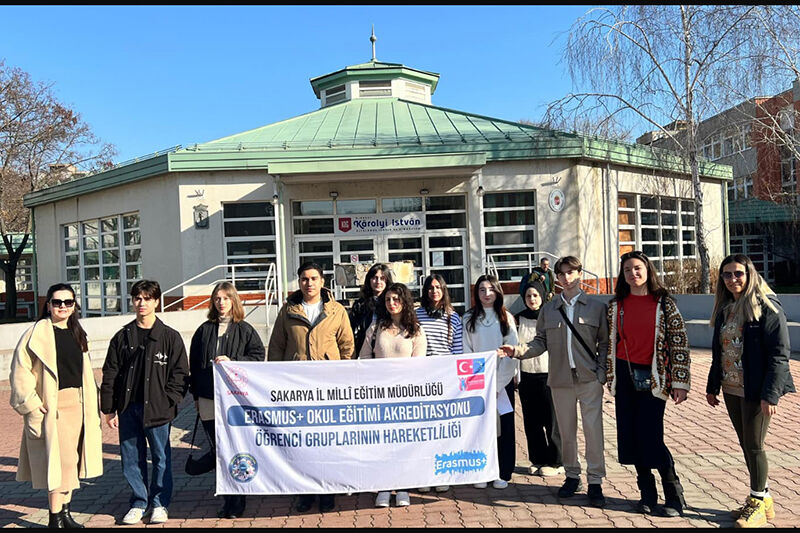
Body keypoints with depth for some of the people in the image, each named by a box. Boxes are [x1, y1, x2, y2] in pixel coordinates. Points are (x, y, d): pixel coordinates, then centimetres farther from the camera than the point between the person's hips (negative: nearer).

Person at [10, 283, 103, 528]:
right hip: (53, 406, -6)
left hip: (78, 405, 6)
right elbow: (20, 371, -11)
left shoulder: (77, 334, 12)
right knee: (60, 462, -6)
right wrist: (31, 404, -15)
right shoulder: (37, 333, -8)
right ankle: (55, 519, 7)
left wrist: (90, 406, 14)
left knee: (71, 462, 13)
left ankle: (65, 513, 25)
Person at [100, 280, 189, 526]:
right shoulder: (122, 337, 8)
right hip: (128, 409, 3)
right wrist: (109, 409, 4)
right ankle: (139, 502, 27)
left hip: (158, 409, -3)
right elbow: (110, 375, 8)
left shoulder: (170, 337, 0)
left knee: (161, 457, 6)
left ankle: (159, 503, 22)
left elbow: (180, 374, -1)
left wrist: (168, 402, -10)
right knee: (131, 459, 10)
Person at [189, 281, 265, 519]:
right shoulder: (204, 330, 11)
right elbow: (194, 364, 15)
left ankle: (237, 501, 11)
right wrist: (195, 394, 12)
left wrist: (232, 361, -13)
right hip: (208, 399, 3)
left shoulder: (244, 330, 2)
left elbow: (258, 355, -2)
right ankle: (228, 499, 20)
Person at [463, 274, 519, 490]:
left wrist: (498, 383, -7)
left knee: (504, 425, 2)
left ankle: (503, 473, 12)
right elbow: (466, 352, 2)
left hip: (503, 380, 0)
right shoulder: (468, 319, 5)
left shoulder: (506, 318, 4)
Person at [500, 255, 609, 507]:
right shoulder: (548, 309, 8)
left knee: (593, 429, -4)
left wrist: (601, 371, -6)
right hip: (560, 380, 2)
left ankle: (595, 482, 9)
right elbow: (541, 342, 7)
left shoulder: (596, 307, 3)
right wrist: (519, 350, -9)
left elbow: (604, 343, 4)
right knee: (566, 431, 11)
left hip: (589, 378, -2)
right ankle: (572, 476, 27)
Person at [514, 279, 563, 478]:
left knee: (551, 419, 2)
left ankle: (555, 462, 15)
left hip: (549, 374, -3)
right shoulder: (518, 319, 6)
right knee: (531, 420, 9)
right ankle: (538, 460, 21)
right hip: (526, 375, 3)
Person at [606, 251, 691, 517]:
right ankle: (647, 494, 24)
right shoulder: (616, 305, 6)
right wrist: (610, 377, 11)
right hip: (624, 376, 4)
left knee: (650, 437, -6)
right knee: (632, 435, 7)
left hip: (652, 376, -4)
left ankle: (674, 497, 12)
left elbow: (679, 342, -5)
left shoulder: (664, 303, -3)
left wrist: (679, 382, -8)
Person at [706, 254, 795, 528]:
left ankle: (758, 503, 19)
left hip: (755, 391, -7)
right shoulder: (725, 309, 10)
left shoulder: (767, 307, -11)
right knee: (746, 446, 14)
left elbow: (779, 354, -15)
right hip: (731, 390, 7)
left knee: (754, 446, 2)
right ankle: (763, 498, 29)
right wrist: (712, 386, 15)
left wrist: (770, 394, -21)